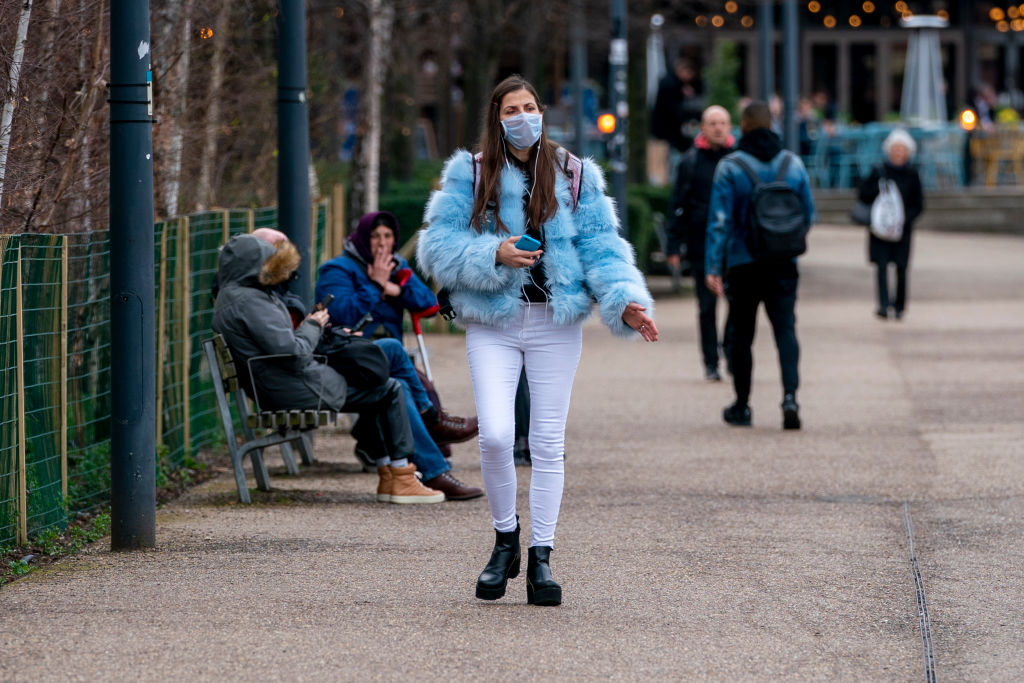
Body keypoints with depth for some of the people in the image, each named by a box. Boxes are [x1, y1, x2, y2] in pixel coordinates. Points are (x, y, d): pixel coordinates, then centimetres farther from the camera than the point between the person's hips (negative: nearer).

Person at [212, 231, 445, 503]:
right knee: (391, 391, 0)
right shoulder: (248, 302, -22)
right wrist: (312, 327, -8)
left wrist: (306, 328, 7)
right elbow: (293, 355, -26)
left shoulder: (230, 297, 12)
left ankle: (387, 476, 27)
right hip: (297, 392, -11)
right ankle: (403, 481, 3)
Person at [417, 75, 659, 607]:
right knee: (495, 434, -14)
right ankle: (505, 538, 10)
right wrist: (492, 256, -18)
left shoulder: (574, 176, 6)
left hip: (556, 323, 1)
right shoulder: (469, 174, 2)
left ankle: (540, 557, 11)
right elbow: (437, 244, -3)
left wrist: (625, 301, -14)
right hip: (493, 326, -1)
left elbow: (601, 249, 2)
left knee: (548, 442, 3)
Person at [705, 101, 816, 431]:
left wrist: (712, 267, -12)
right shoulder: (793, 164, 3)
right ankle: (790, 396, -22)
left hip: (742, 265, -2)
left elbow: (719, 221, -12)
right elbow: (808, 215, 9)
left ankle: (741, 407, 18)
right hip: (783, 266, 2)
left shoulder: (730, 167, -8)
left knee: (741, 334, 10)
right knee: (786, 330, -1)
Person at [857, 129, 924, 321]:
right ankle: (884, 304, -18)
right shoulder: (879, 172, 4)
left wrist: (905, 218, -10)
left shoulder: (912, 175, 5)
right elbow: (862, 194, 5)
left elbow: (918, 205, 7)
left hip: (902, 229, 1)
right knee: (882, 266, -12)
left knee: (901, 268, 2)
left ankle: (899, 306, 16)